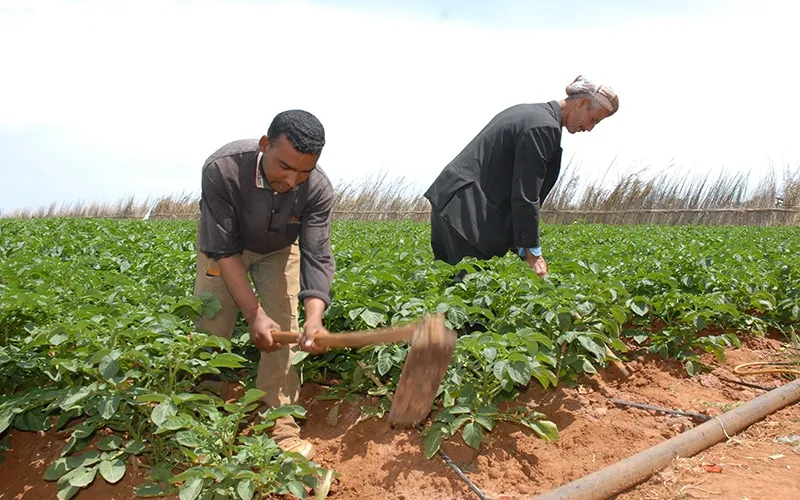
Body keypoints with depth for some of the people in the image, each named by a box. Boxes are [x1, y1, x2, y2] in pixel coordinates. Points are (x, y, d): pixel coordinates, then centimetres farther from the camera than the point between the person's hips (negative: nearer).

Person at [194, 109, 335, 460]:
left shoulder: (318, 189, -31)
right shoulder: (222, 169, -37)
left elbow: (317, 256, -31)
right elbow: (224, 249, -32)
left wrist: (314, 318, -49)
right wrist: (253, 314, -36)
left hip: (278, 249, 1)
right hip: (222, 243, -1)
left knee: (283, 332, -8)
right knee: (210, 330, -3)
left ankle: (281, 429, 2)